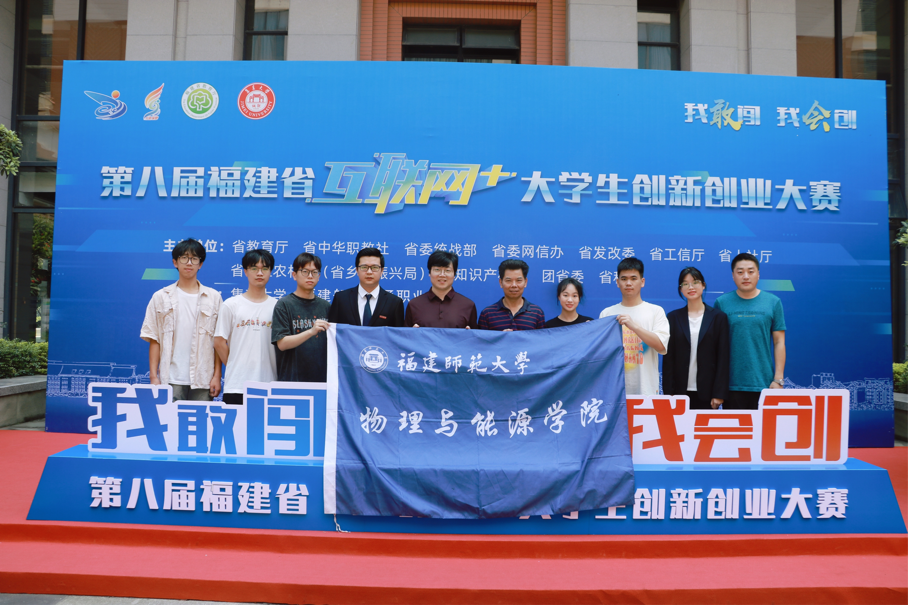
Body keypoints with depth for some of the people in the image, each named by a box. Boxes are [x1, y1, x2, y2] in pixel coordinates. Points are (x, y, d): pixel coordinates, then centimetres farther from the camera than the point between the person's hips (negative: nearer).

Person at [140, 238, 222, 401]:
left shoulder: (213, 297, 7)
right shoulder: (161, 297, 9)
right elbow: (154, 340, 6)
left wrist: (217, 376, -1)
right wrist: (153, 376, -1)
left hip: (203, 380, 0)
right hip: (171, 380, 0)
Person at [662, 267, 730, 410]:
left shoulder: (718, 317, 5)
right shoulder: (673, 317, 7)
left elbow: (723, 358, 2)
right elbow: (668, 358, 4)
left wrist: (719, 394, -4)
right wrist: (668, 392, -2)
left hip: (706, 392, -1)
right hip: (680, 390, 1)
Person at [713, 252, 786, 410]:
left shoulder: (773, 302, 4)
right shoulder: (721, 303, 2)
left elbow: (779, 342, 4)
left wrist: (778, 379, -2)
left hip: (764, 384, 1)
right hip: (732, 384, 0)